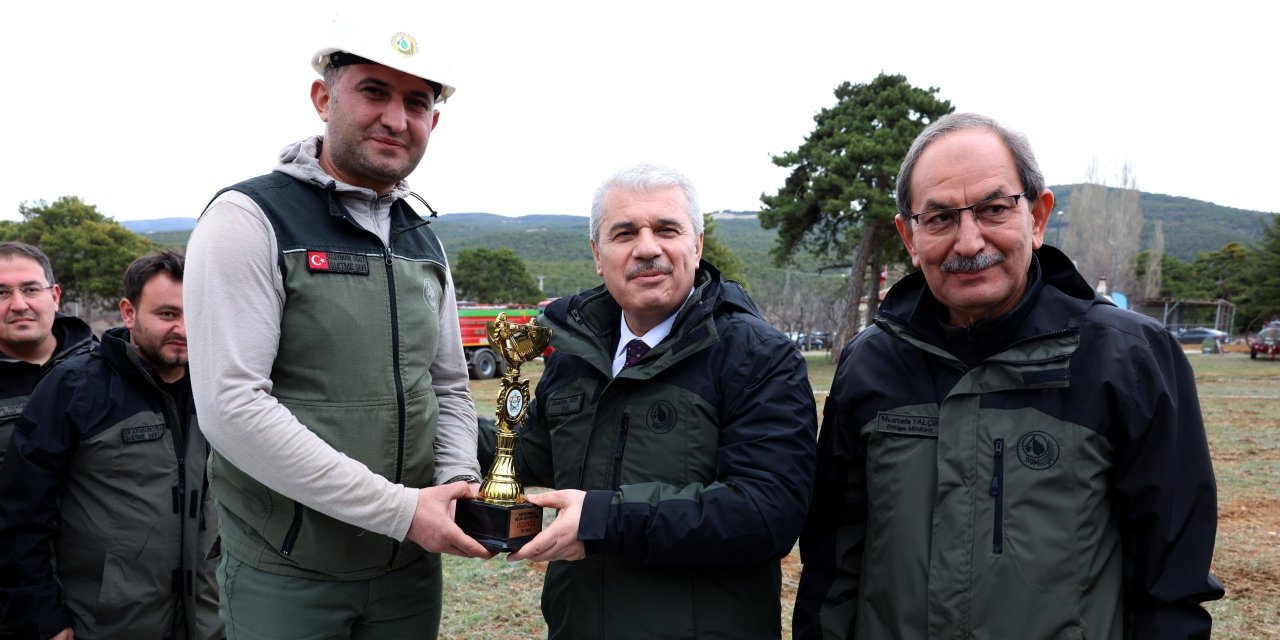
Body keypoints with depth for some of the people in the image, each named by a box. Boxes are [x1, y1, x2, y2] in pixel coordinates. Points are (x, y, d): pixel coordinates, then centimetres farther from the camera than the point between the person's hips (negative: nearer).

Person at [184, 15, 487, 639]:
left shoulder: (424, 242, 9)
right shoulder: (250, 218, -12)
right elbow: (230, 406, -21)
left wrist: (460, 485, -7)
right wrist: (401, 509, -21)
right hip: (285, 576, -5)